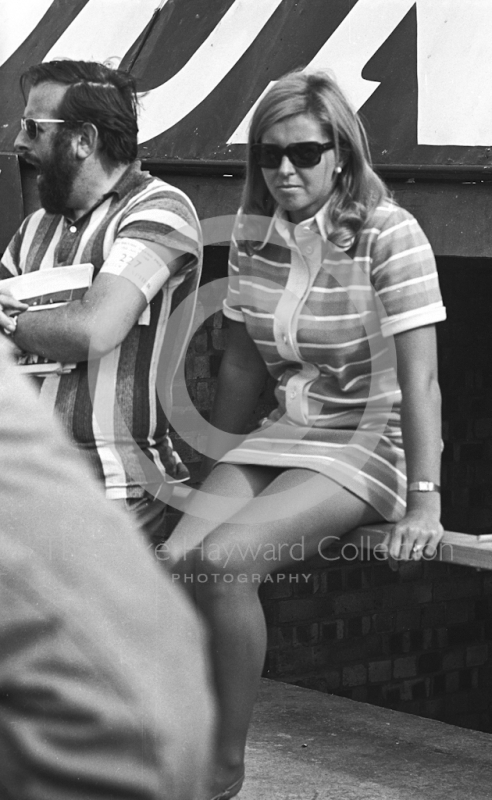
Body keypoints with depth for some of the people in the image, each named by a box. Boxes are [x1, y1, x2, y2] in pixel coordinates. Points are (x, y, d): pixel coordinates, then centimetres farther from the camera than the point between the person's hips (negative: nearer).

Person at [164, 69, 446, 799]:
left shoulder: (389, 235, -15)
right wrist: (216, 469, 19)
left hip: (371, 444, -6)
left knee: (224, 557, -28)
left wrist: (423, 503, -24)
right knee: (175, 562, -19)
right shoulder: (253, 231, 4)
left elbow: (419, 377, -19)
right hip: (287, 435, 6)